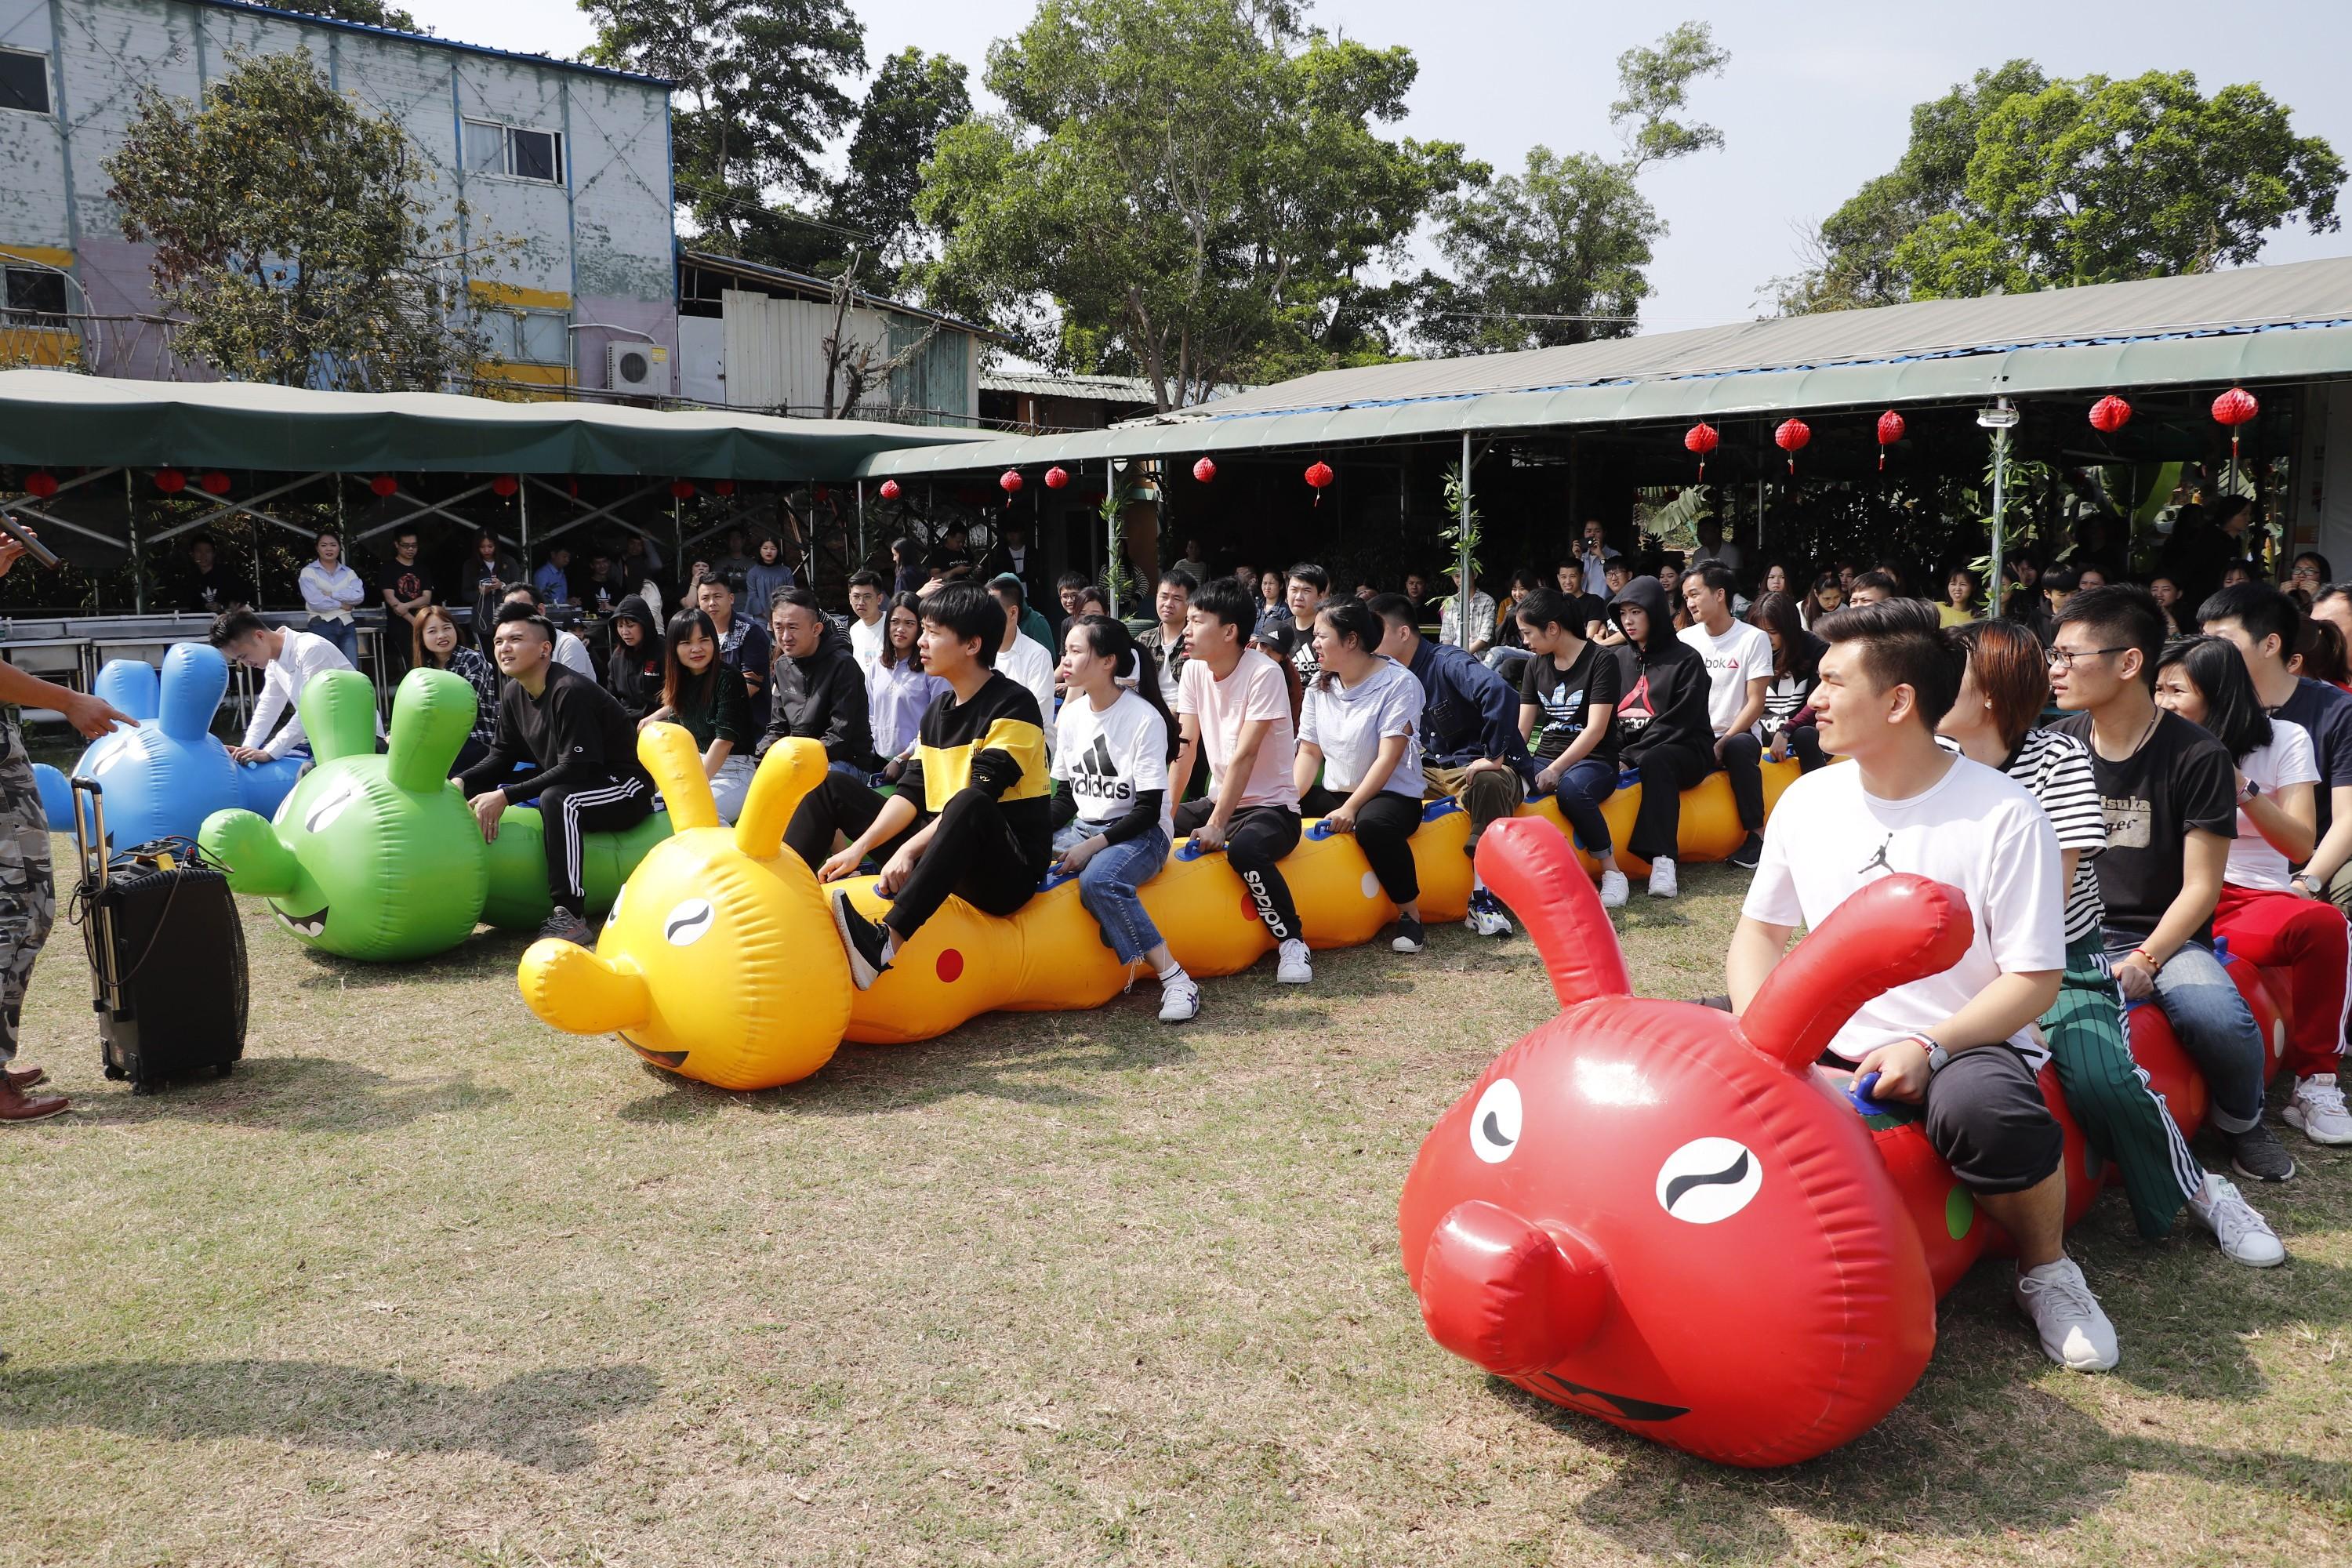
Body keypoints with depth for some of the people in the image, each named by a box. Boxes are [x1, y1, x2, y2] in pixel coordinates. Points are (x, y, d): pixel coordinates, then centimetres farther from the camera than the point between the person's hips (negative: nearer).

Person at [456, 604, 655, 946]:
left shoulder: (570, 691, -24)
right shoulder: (514, 692, 2)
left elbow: (574, 768, -28)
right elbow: (501, 757, 8)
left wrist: (505, 796, -30)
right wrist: (461, 783, -11)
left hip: (624, 789, -9)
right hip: (569, 782, 10)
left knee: (556, 800, -37)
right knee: (485, 791, 8)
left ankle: (570, 917, -34)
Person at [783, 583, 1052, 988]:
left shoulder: (1013, 706, -12)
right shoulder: (937, 710, 12)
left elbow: (980, 796, -22)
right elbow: (911, 792, 6)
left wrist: (908, 850, -28)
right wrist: (859, 848, -8)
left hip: (1007, 871, -8)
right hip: (942, 854, 8)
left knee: (969, 804, -42)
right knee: (832, 787, 7)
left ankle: (886, 941, -53)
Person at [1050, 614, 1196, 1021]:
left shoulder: (1144, 719, -13)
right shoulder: (1071, 716, 6)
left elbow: (1148, 809, -15)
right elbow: (1065, 795, 12)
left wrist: (1092, 847, -23)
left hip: (1142, 834, -6)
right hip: (1084, 827, 6)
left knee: (1098, 879, -37)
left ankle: (1176, 981, -30)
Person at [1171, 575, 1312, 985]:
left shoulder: (1264, 674, -18)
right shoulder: (1193, 671, 2)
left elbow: (1243, 756, -24)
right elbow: (1184, 750, -1)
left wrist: (1217, 826, -27)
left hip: (1270, 807, -7)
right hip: (1218, 799, 7)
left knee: (1245, 850, -36)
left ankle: (1291, 941, -16)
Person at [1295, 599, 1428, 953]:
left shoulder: (1398, 683, -13)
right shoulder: (1319, 685, 6)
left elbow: (1388, 758, -19)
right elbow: (1309, 752, 4)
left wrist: (1351, 808, -26)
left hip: (1392, 794, -6)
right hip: (1335, 792, 6)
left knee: (1372, 825, -39)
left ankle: (1409, 912, -19)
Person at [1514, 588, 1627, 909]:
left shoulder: (1601, 661, -6)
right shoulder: (1536, 665, 13)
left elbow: (1595, 729, -14)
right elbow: (1522, 727, 10)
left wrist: (1556, 769, -25)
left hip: (1593, 762, -5)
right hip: (1545, 758, 5)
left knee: (1571, 789, -41)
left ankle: (1611, 870, -22)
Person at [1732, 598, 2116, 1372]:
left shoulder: (2005, 817, -12)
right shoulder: (1808, 800, 3)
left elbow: (2034, 980, -11)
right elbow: (1760, 932, 10)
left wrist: (1927, 1048, -25)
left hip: (1960, 1046, -4)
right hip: (1826, 1053, 5)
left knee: (1989, 1111, -38)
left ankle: (2046, 1272, -5)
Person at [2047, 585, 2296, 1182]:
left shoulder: (2196, 757, -3)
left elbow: (2201, 886, -4)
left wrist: (2144, 961, -17)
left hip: (2164, 935, -2)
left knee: (2221, 1020, -31)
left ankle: (2241, 1123, 4)